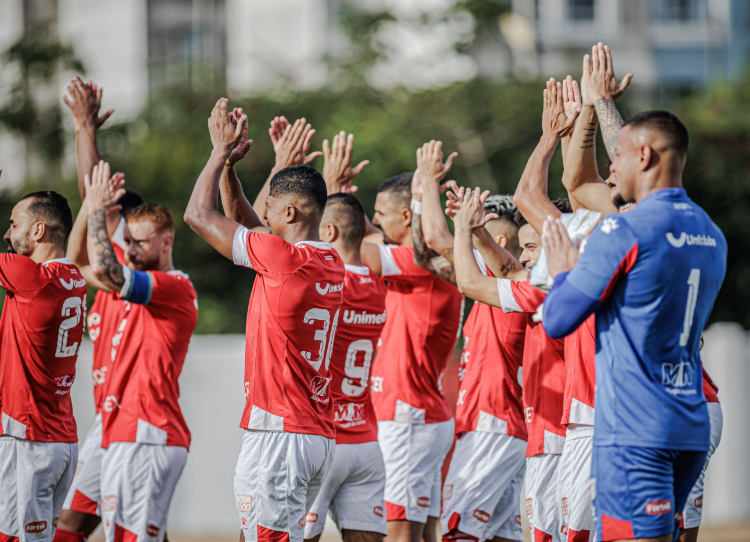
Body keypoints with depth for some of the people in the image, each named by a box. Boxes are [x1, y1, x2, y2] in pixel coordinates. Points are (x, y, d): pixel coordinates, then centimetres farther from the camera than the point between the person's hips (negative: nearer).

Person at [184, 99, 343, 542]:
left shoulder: (283, 257, -14)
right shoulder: (332, 265, 12)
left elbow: (199, 214, -5)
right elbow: (246, 225, 26)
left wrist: (221, 152, 5)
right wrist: (229, 166, 22)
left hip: (279, 434, -9)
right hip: (321, 435, 9)